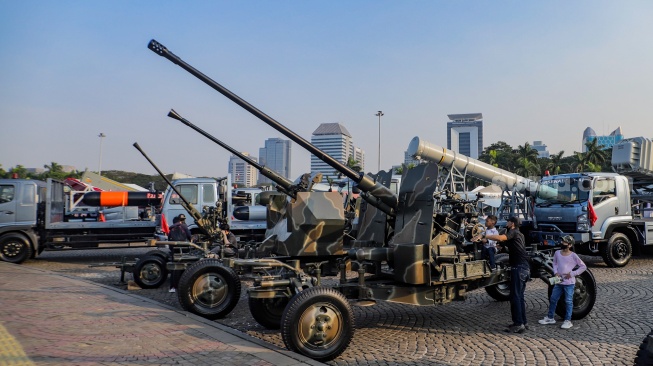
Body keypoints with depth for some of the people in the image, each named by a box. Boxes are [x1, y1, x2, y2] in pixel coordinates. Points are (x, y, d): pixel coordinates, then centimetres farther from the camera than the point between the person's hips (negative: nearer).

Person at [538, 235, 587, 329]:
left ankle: (568, 321, 12)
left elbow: (583, 266, -3)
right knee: (553, 299, 10)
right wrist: (556, 272, -2)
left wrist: (572, 273, -9)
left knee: (568, 301, 2)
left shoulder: (573, 256, -9)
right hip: (559, 281, 5)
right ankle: (550, 317, 23)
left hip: (569, 283, -5)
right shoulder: (557, 253, 2)